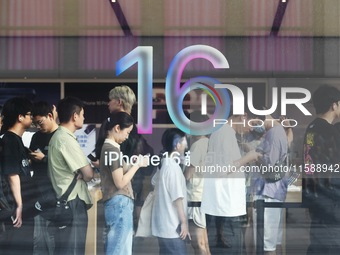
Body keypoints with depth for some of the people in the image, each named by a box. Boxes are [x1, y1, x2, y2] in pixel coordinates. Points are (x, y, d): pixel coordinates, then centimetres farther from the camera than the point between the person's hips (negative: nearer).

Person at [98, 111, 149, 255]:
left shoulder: (107, 147, 17)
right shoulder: (113, 150, -13)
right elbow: (120, 183, -16)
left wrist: (134, 165, 10)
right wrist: (137, 165, -7)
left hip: (118, 204, 10)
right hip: (119, 204, -10)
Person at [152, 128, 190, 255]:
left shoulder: (164, 165, 12)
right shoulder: (173, 167, -17)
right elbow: (177, 197, -19)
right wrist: (184, 222, -15)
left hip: (164, 225, 10)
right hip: (172, 227, -10)